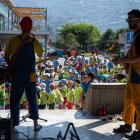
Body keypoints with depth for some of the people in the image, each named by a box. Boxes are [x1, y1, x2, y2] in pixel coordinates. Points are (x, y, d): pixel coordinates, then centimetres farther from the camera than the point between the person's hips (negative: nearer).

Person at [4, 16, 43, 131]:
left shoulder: (13, 40, -5)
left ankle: (14, 125, 11)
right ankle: (36, 124, 17)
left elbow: (6, 57, -1)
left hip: (16, 75, 0)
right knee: (32, 100, 13)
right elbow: (40, 55, 11)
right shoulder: (34, 42, -6)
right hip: (30, 76, 0)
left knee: (15, 100, 9)